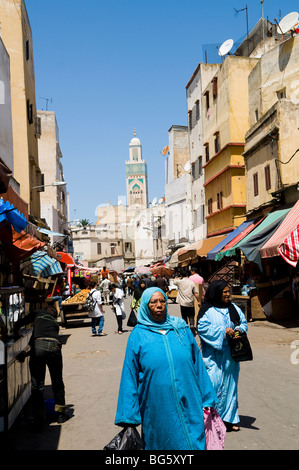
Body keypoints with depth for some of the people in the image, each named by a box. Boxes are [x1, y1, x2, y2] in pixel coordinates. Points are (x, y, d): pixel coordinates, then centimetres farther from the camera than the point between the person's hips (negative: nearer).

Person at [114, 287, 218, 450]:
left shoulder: (182, 329, 5)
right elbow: (130, 376, 1)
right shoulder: (138, 335, 0)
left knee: (194, 443, 4)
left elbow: (198, 365, 10)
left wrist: (207, 400, 10)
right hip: (157, 411, -1)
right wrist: (129, 417, 0)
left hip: (189, 407, 2)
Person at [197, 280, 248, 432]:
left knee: (230, 384, 10)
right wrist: (223, 331, -17)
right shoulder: (207, 310, -6)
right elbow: (202, 328, -14)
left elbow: (243, 323, 14)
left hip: (230, 354, 5)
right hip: (214, 355, -5)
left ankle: (229, 419, 21)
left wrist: (238, 330, -8)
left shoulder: (233, 308, 10)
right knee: (215, 384, -10)